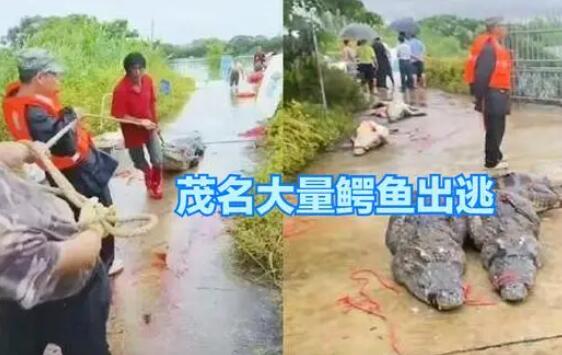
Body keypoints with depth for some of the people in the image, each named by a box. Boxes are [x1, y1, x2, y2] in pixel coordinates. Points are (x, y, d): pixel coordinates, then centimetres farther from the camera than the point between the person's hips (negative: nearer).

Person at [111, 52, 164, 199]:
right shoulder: (120, 89, -26)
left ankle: (156, 185, 31)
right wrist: (140, 122, -26)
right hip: (133, 131, -3)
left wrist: (155, 122, 9)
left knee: (158, 161, 1)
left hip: (150, 127, 3)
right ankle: (149, 184, 46)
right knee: (140, 163, 15)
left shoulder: (148, 80, -10)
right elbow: (118, 116, -22)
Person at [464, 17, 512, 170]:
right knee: (494, 129, -2)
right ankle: (492, 160, 7)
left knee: (497, 128, 19)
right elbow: (481, 75, -23)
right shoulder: (489, 48, -18)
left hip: (498, 94, 10)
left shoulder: (496, 46, 14)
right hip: (493, 95, -10)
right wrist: (480, 99, -23)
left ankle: (495, 156, 31)